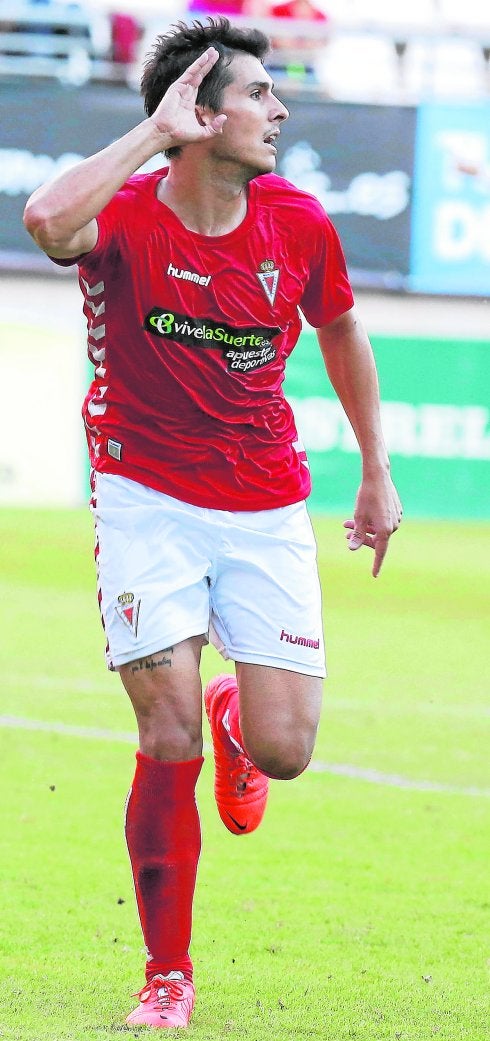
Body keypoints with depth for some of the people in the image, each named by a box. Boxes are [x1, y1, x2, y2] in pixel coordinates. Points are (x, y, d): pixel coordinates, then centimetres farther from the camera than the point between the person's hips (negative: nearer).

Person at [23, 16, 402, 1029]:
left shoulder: (298, 223, -3)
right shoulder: (128, 216, -14)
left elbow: (342, 333, 17)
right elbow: (49, 218, -39)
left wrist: (377, 472, 19)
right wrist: (157, 131, -29)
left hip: (267, 508, 3)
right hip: (148, 499, -3)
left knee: (284, 749, -6)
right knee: (170, 741, -13)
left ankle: (236, 715, 34)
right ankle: (168, 975, 4)